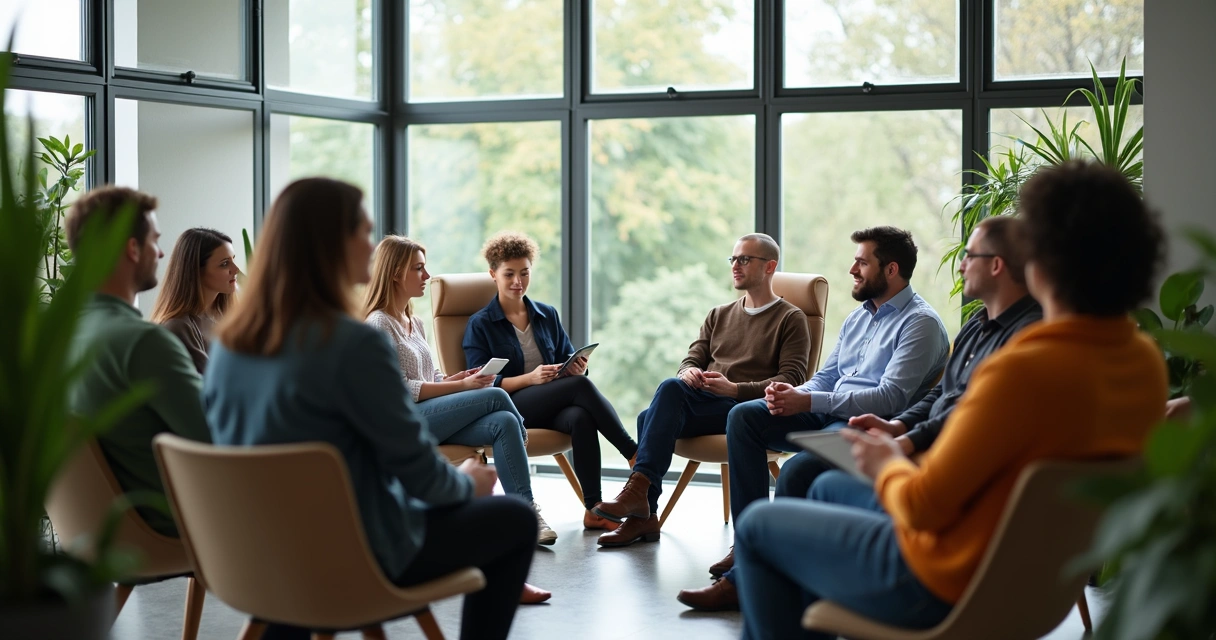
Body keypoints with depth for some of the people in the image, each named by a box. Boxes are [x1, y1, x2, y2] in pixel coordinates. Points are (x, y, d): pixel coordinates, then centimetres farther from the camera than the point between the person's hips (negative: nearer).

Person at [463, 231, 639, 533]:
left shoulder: (548, 315, 19)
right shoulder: (480, 325, 6)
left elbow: (569, 361, 19)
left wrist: (577, 366, -8)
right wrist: (530, 378, -20)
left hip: (554, 407, 4)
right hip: (510, 407, -4)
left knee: (582, 418, -34)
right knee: (580, 385, -30)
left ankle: (593, 509, -38)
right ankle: (635, 456, -26)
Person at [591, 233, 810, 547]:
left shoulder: (791, 319, 8)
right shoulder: (719, 315, 27)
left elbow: (792, 379, -4)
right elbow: (692, 359, 21)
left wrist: (735, 388, -16)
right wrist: (688, 373, -6)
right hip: (704, 403, 6)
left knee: (670, 389, -33)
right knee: (651, 416, -29)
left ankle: (639, 488, -38)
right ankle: (642, 515, -27)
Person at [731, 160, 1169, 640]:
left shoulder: (1025, 371, -33)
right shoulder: (1146, 361, -7)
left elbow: (923, 506, -26)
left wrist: (888, 466, -3)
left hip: (948, 588, -9)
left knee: (757, 526, 13)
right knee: (829, 488, 31)